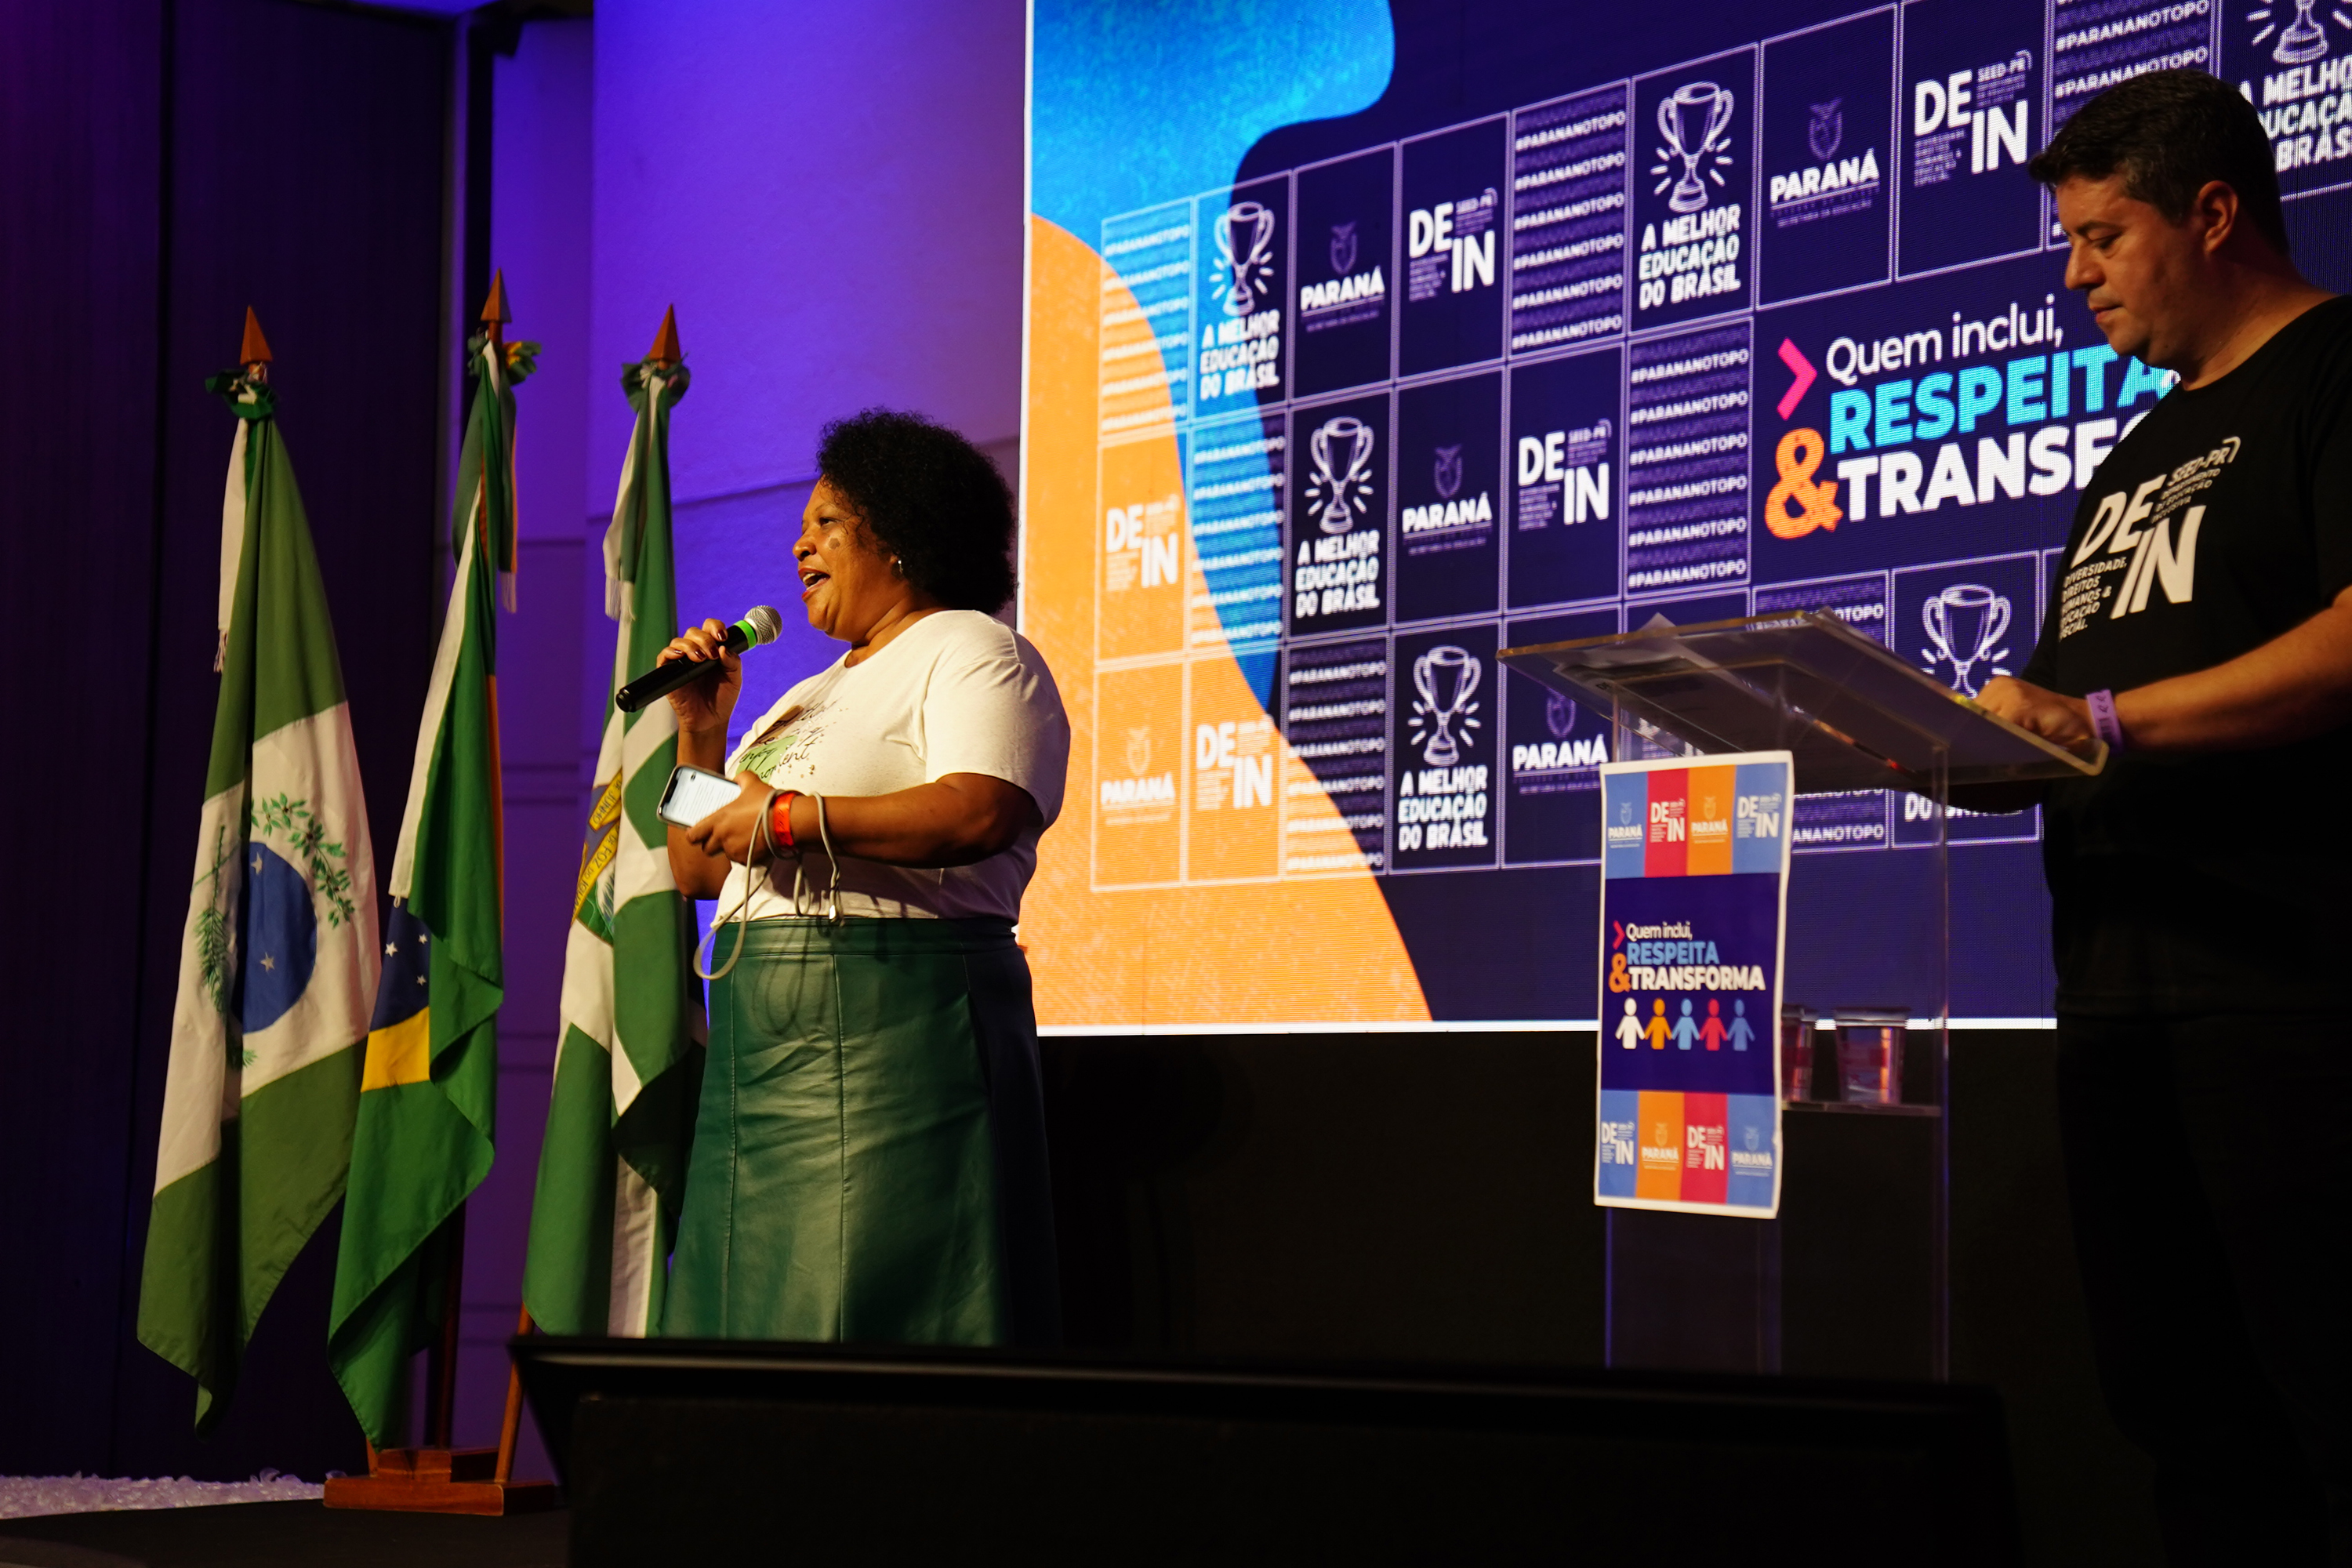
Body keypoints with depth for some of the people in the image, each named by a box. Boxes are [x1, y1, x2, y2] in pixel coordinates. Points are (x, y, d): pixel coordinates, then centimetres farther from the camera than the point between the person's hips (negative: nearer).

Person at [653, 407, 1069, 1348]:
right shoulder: (810, 698, 26)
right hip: (762, 1040, 9)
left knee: (871, 1323, -12)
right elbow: (698, 871, 26)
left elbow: (980, 813, -20)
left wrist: (787, 817, -15)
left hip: (895, 1029, -9)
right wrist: (702, 736, 12)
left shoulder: (970, 652, 0)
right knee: (755, 1331, 5)